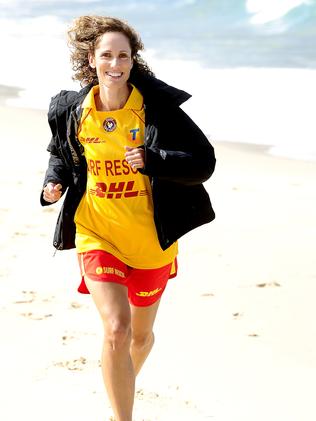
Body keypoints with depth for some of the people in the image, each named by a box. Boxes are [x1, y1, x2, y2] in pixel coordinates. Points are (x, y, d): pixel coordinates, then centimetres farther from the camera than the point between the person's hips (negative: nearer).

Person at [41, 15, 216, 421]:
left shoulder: (158, 106, -14)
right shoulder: (71, 110, -5)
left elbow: (204, 162, -12)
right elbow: (60, 152, 17)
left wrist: (153, 161, -27)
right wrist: (54, 181, -4)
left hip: (152, 239, 0)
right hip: (96, 235, 0)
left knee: (141, 333, 19)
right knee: (116, 329, -19)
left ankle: (124, 385, 53)